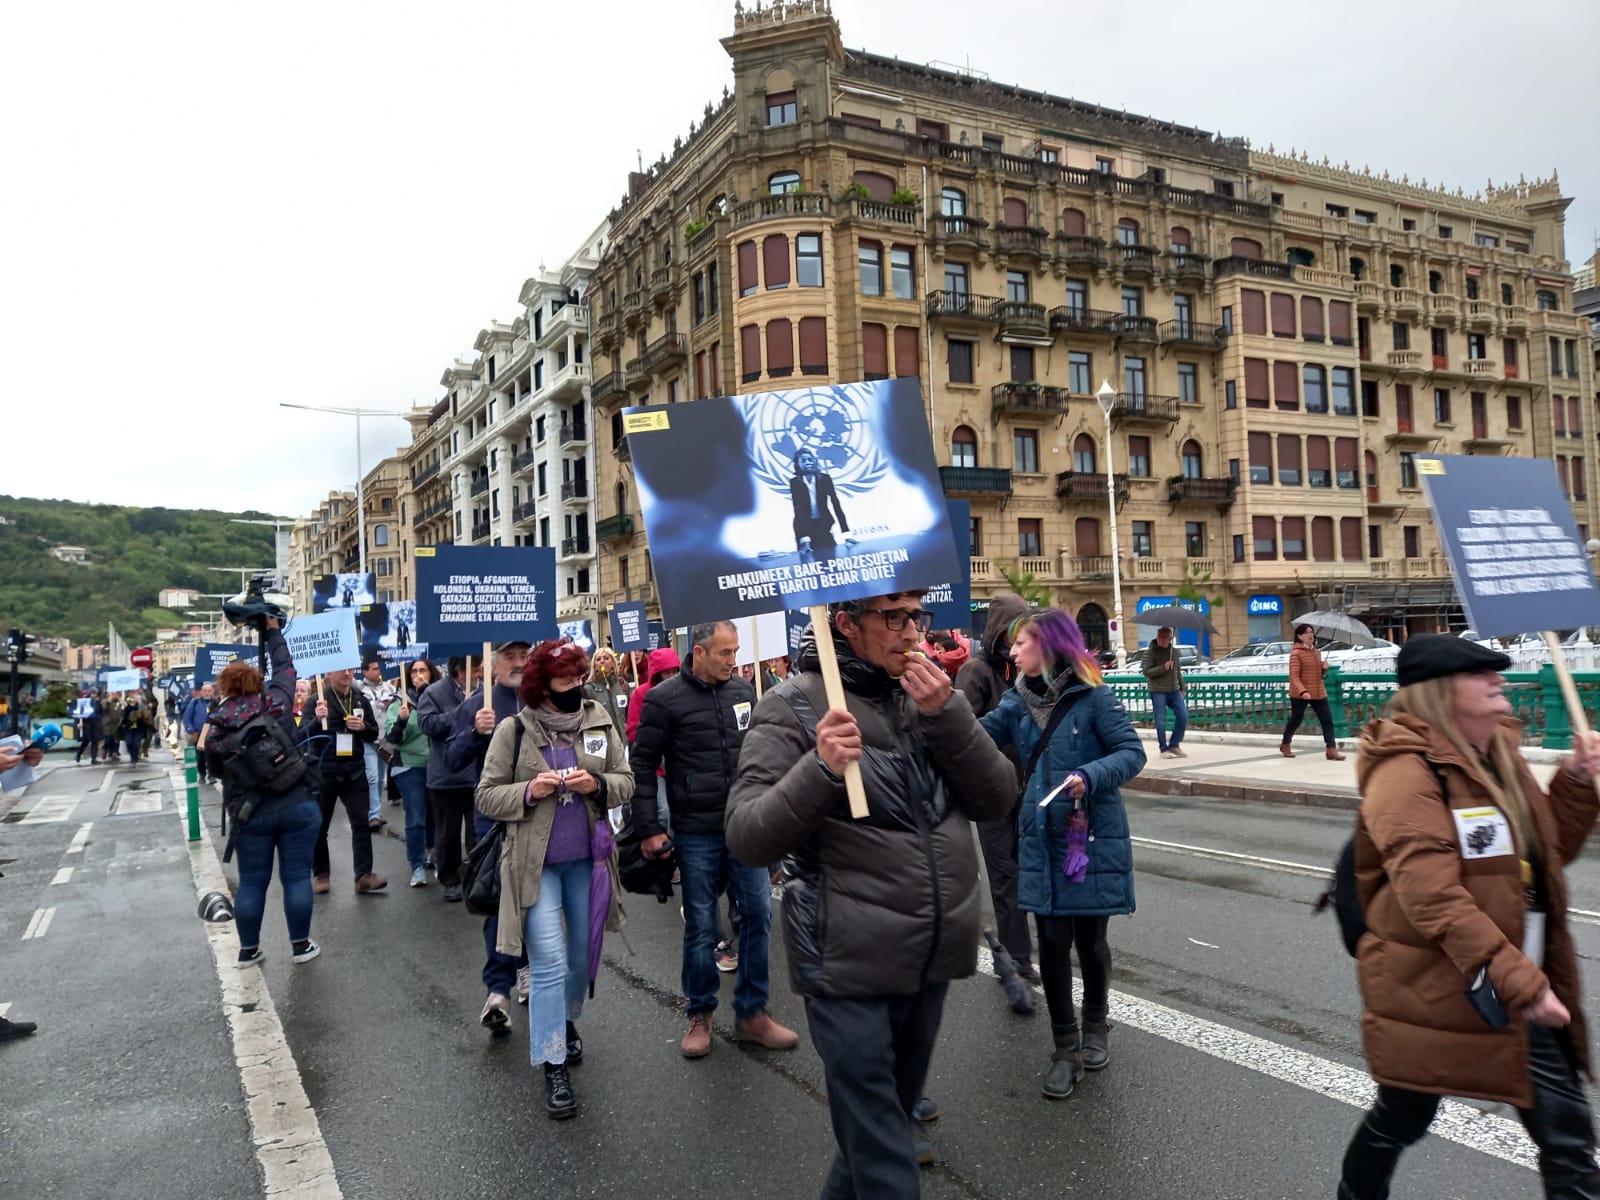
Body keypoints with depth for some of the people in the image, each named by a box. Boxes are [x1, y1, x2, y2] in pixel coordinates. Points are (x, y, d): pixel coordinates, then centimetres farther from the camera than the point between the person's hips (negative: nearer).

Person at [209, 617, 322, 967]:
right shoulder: (277, 703, -3)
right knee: (296, 876, 5)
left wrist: (234, 807, 17)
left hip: (250, 814, 1)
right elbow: (284, 668, 11)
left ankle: (248, 950, 21)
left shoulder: (218, 725, 2)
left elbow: (218, 769, 6)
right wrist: (273, 631, 19)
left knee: (251, 881, 11)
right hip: (298, 806, -1)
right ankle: (300, 945, 12)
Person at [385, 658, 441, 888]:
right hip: (410, 767, -2)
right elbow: (392, 738, -4)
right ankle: (418, 866, 6)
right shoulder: (401, 702, -2)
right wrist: (401, 720, -25)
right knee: (416, 819, -2)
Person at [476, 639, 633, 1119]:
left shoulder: (600, 720, -2)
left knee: (582, 956, 17)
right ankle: (553, 1067, 5)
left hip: (586, 858, 3)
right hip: (535, 863, -3)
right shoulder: (514, 730, -8)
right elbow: (486, 796, -3)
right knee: (550, 964, -6)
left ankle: (567, 1020, 45)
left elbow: (626, 781, 4)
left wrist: (598, 784, -17)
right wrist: (528, 791, -21)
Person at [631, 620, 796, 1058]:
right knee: (700, 925, 7)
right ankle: (699, 1015, 26)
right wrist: (649, 829, -8)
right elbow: (643, 766, -5)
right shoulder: (664, 699, -9)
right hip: (696, 832, -4)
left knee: (759, 913, 5)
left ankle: (751, 1013, 21)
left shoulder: (743, 690, 5)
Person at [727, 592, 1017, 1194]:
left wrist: (946, 716, -16)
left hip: (935, 952, 6)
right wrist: (820, 769, -32)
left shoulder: (929, 693, 6)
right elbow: (747, 838, -17)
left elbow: (998, 799, -2)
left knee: (897, 1106, 23)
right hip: (849, 960, -6)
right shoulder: (795, 704, -11)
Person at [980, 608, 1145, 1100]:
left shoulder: (1094, 697, -11)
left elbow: (1132, 752, -11)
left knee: (1090, 939, 11)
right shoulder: (1019, 701, 4)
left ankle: (1095, 1024, 38)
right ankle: (1065, 1046, 19)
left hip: (1094, 838, -3)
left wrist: (1090, 777, -26)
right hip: (1041, 841, 3)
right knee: (1053, 942, 4)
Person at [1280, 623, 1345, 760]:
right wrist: (1302, 691, -31)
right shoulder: (1296, 653, -11)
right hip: (1299, 694, -6)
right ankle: (1285, 745, 25)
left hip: (1319, 692, 6)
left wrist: (1324, 668, -1)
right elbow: (1294, 676, -18)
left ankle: (1331, 749, -2)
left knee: (1327, 720, -3)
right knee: (1295, 720, 5)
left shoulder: (1317, 652, 12)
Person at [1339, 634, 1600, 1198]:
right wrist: (1521, 983, -28)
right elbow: (1435, 902, -28)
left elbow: (1548, 853, 17)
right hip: (1431, 993, -7)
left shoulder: (1498, 755, 6)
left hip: (1520, 988, 7)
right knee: (1399, 1121, 15)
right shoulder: (1408, 772, -21)